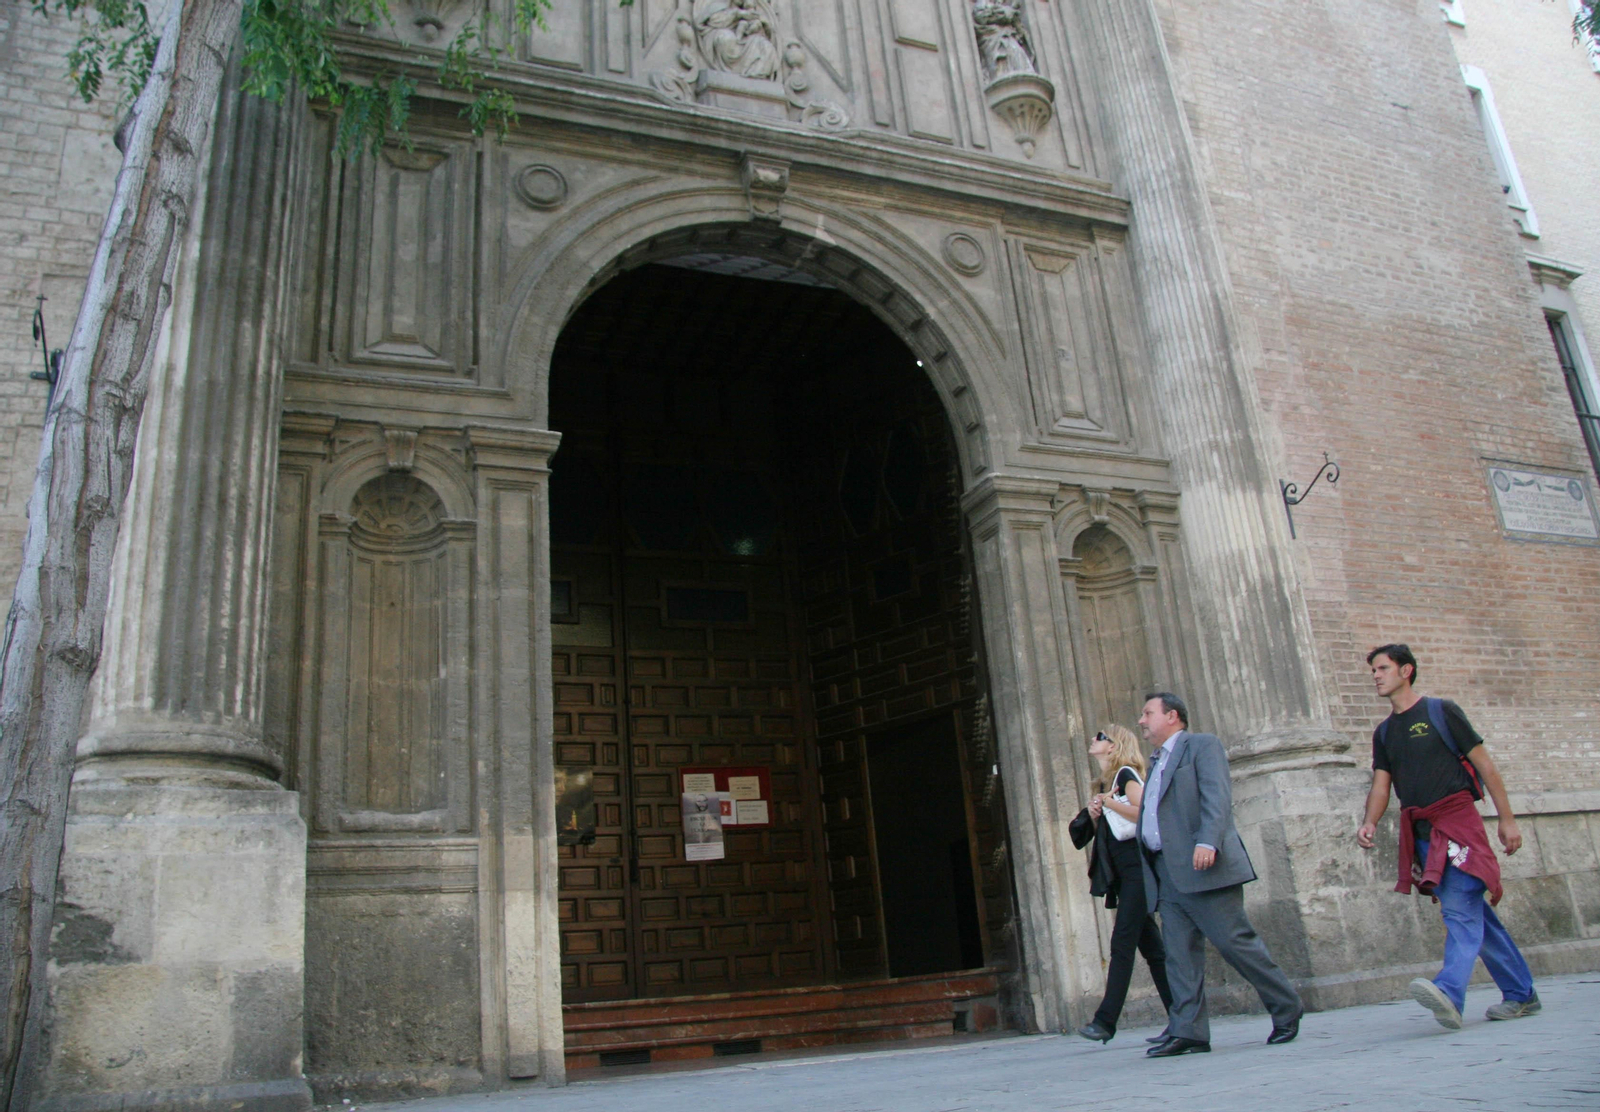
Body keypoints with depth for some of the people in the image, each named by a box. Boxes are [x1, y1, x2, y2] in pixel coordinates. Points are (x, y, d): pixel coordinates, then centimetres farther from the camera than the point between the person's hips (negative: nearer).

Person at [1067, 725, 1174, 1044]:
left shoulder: (1126, 774, -5)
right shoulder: (1103, 784, 20)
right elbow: (1101, 830, 21)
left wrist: (1110, 803, -19)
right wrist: (1093, 813, 2)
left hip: (1137, 866, -9)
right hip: (1122, 872, 9)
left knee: (1123, 942, -12)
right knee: (1150, 945, 8)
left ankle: (1105, 1020, -15)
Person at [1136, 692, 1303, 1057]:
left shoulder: (1202, 745, 1)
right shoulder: (1157, 762, 26)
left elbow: (1217, 797, -13)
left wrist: (1207, 842, -26)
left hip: (1202, 868, -8)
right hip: (1167, 875, 8)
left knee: (1236, 942, -4)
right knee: (1180, 957, 2)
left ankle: (1287, 1010, 13)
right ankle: (1187, 1032, 2)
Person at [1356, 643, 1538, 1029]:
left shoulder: (1441, 712, 0)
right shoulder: (1384, 732, 16)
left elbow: (1485, 765, 1)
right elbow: (1381, 785, 10)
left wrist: (1507, 820, -2)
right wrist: (1369, 823, -9)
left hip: (1457, 821, -6)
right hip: (1421, 833, 6)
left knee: (1459, 909, -17)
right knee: (1473, 913, 10)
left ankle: (1450, 992, -31)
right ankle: (1521, 993, 19)